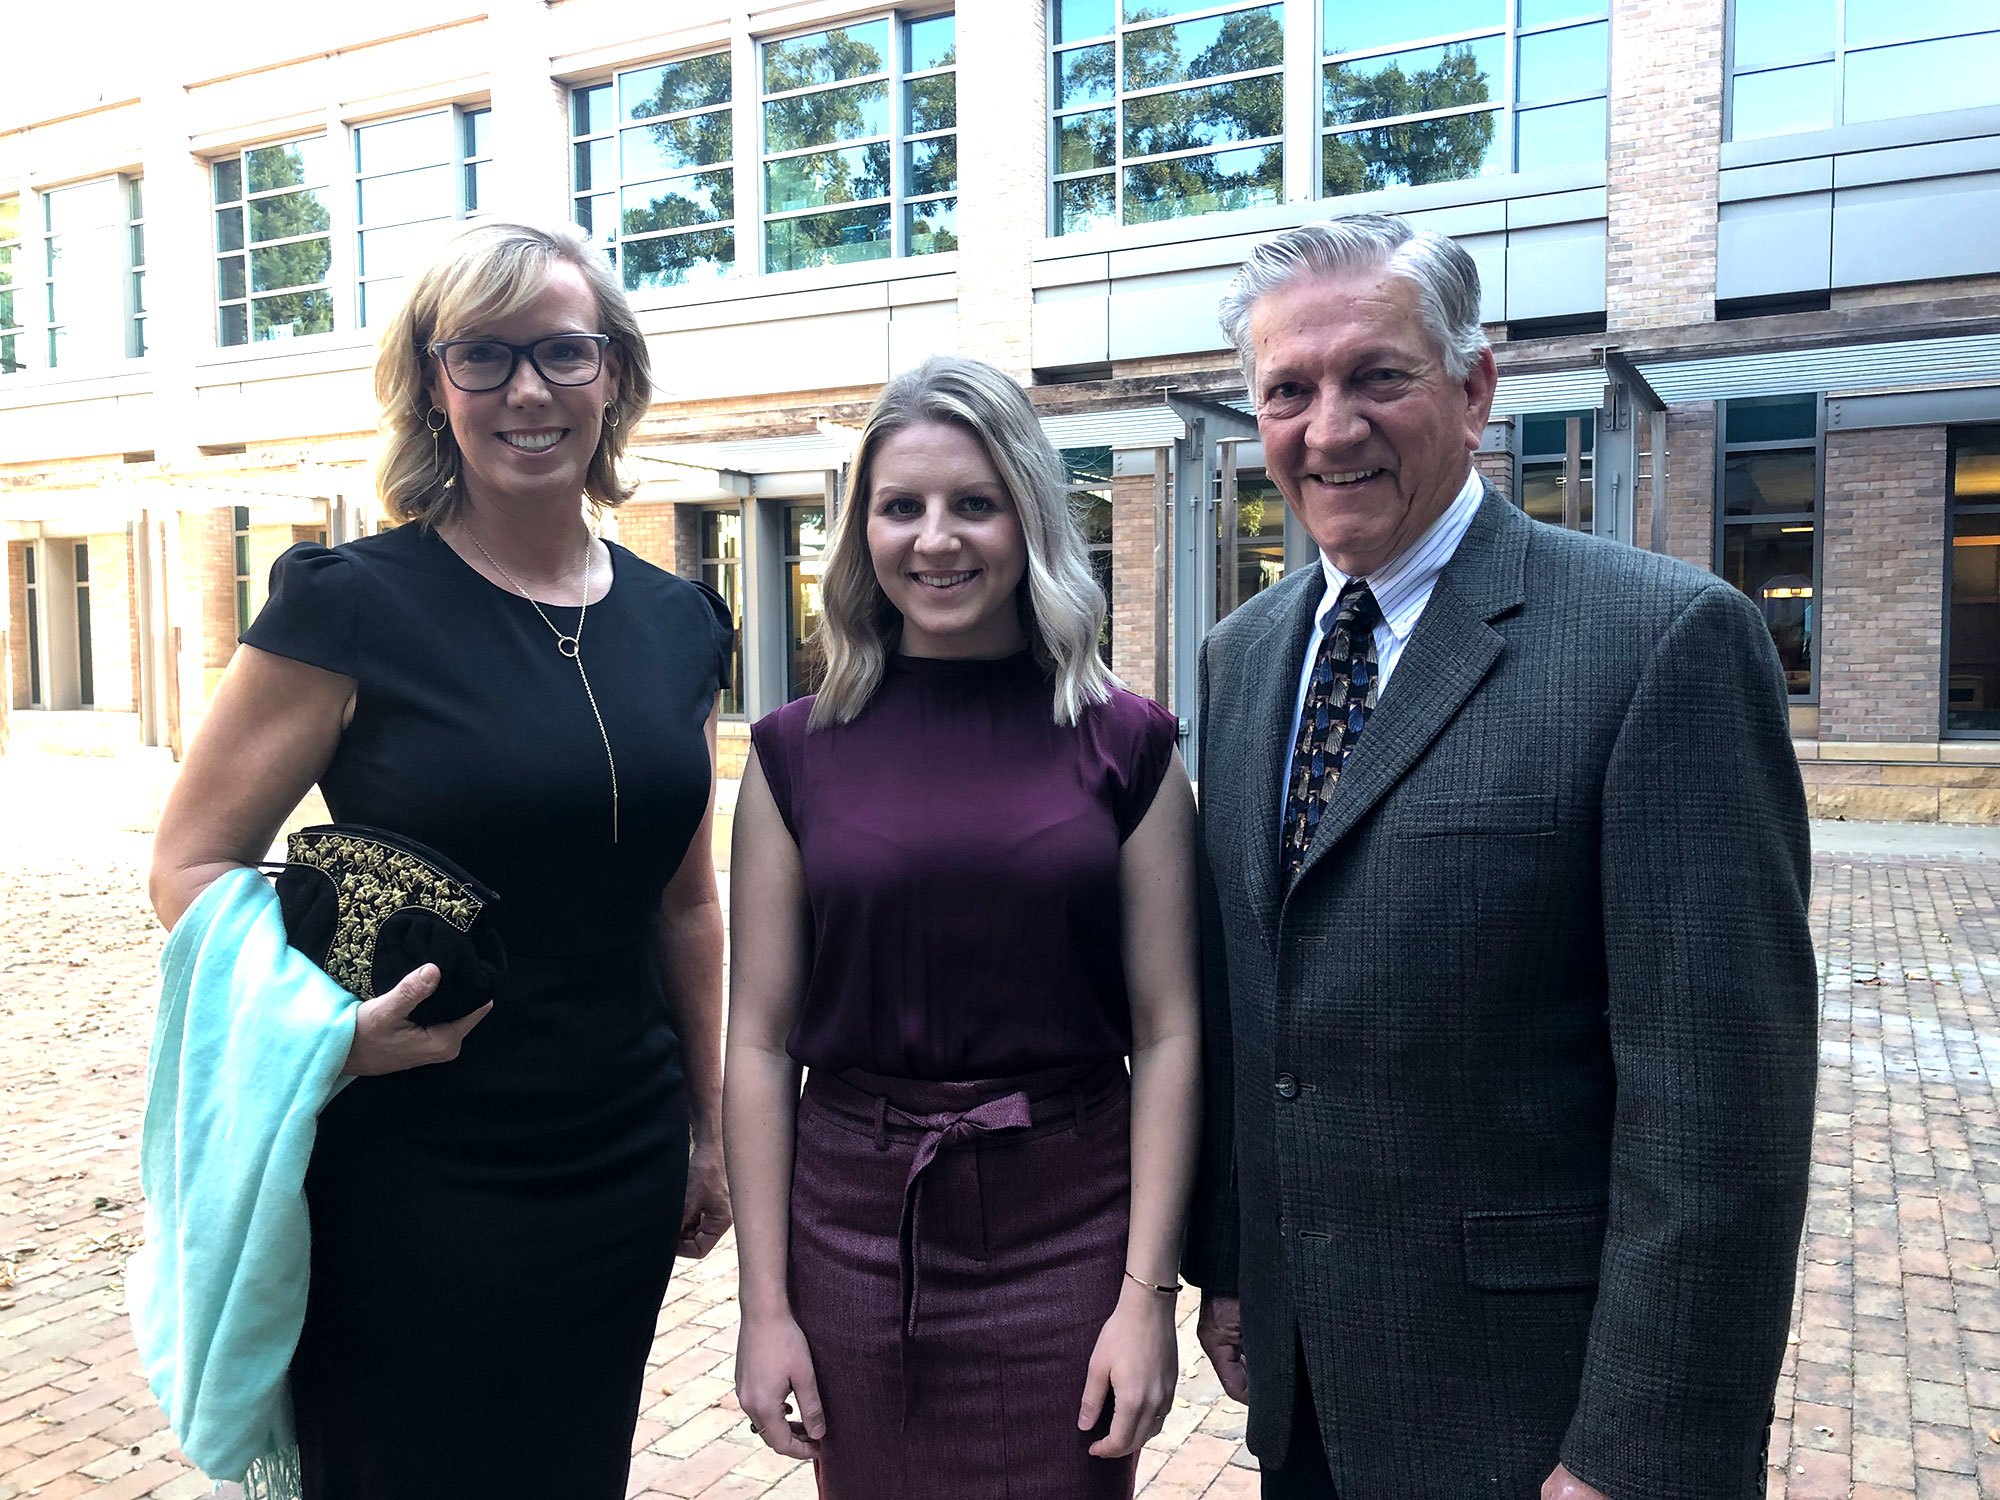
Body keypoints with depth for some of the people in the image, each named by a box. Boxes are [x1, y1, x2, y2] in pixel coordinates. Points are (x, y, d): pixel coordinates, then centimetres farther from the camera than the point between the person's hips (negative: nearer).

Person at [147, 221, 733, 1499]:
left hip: (623, 1179, 5)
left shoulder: (680, 625, 3)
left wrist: (713, 1131, 11)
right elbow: (192, 865, -8)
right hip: (408, 1177, -4)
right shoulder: (351, 605, -11)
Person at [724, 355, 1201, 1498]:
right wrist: (765, 1304, -3)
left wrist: (1149, 1293, -8)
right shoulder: (798, 751, -1)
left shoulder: (1127, 746, -3)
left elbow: (1167, 1032, -4)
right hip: (855, 1232, 1)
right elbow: (761, 1041, -1)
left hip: (1069, 1232, 0)